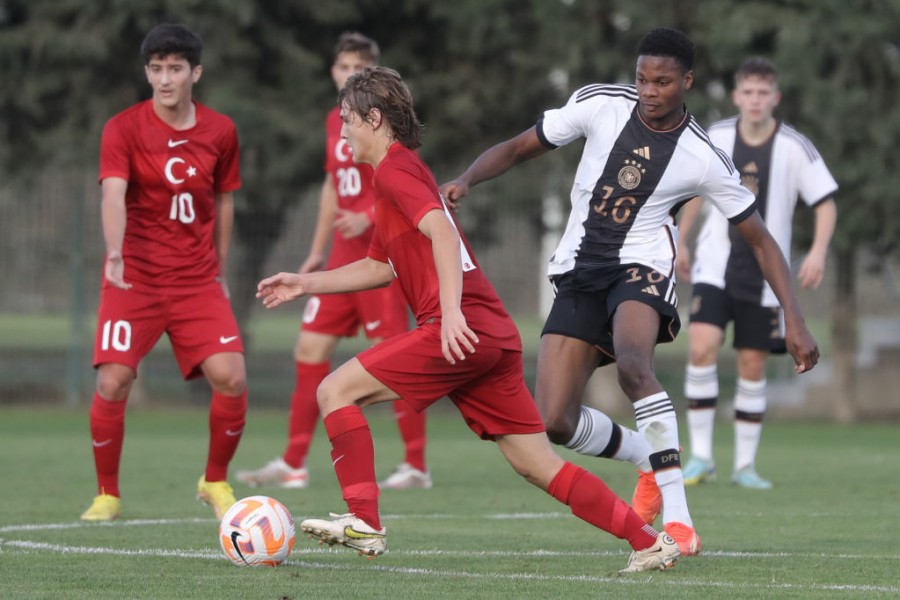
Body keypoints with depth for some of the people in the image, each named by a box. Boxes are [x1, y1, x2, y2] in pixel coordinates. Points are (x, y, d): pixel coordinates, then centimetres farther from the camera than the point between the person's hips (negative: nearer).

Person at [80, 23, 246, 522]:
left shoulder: (220, 131, 2)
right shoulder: (123, 128, -9)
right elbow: (113, 195, -24)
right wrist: (115, 254, -41)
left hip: (198, 282, 3)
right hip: (134, 279, -2)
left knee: (231, 378, -12)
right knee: (113, 382, -14)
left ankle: (215, 482, 12)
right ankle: (107, 494, 6)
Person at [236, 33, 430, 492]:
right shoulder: (335, 122, 14)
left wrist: (369, 217, -31)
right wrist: (317, 251, 24)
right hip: (344, 258, 8)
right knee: (310, 349, 5)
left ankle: (417, 466, 2)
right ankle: (293, 465, 10)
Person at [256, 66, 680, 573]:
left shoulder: (394, 168, -2)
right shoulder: (407, 169, 27)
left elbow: (441, 231, -19)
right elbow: (381, 268, 37)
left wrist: (451, 310, -29)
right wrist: (304, 284, 36)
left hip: (461, 329, -10)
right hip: (497, 336, 10)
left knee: (335, 390, -3)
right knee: (539, 465, 8)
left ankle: (365, 523, -9)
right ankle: (651, 542, 3)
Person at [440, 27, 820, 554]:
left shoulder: (703, 158, -8)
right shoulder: (600, 104, -4)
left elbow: (761, 239, 0)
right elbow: (519, 148, 6)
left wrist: (795, 322, -7)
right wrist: (465, 180, -13)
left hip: (642, 268, -4)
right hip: (579, 273, 4)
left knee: (632, 363, -37)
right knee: (554, 422, -8)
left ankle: (678, 518, -33)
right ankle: (652, 461, 24)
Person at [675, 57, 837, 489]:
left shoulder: (795, 147, -7)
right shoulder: (715, 138, -1)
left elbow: (826, 203, -3)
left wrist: (818, 250, -19)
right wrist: (681, 242, 19)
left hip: (765, 274, 0)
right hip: (716, 265, 1)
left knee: (752, 366, 3)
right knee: (702, 348, -17)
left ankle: (745, 465, 15)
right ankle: (701, 457, -11)